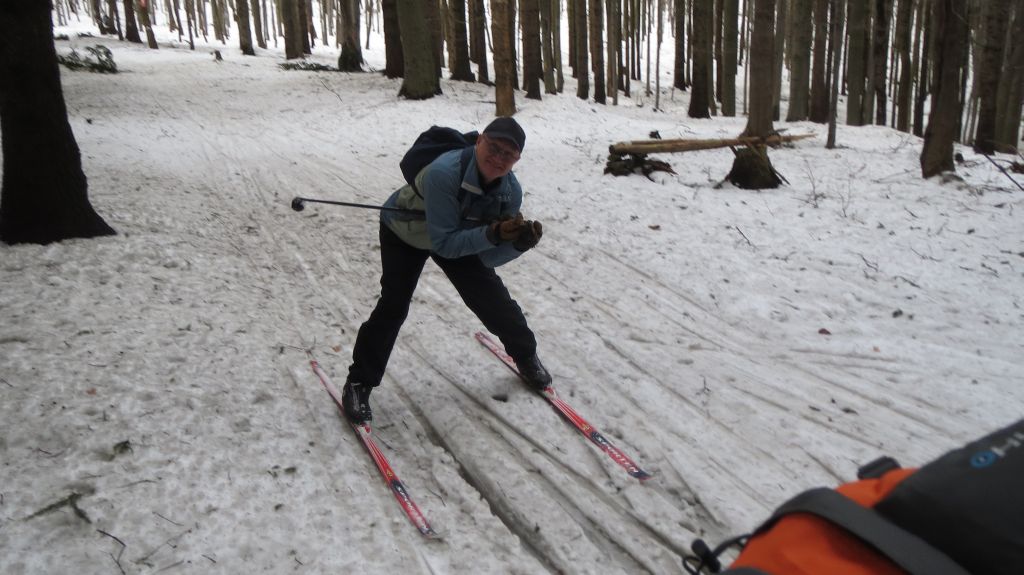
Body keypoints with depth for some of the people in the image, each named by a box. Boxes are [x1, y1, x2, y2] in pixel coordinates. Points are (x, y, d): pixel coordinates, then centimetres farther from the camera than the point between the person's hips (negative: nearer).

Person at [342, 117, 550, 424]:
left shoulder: (511, 190, -24)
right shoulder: (444, 173, -41)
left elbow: (488, 258, -19)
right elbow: (444, 243, -38)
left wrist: (520, 243, -37)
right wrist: (491, 234, -49)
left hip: (457, 235, 4)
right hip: (404, 233, -4)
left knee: (491, 296, 2)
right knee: (393, 306, -16)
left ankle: (526, 356, 28)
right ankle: (359, 382, 2)